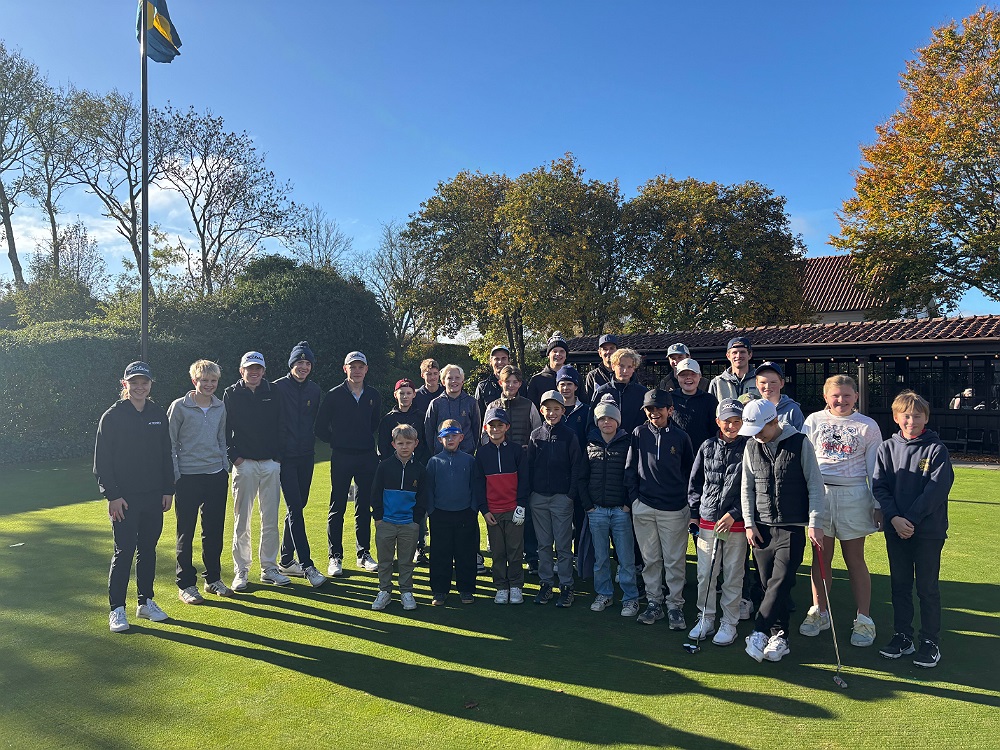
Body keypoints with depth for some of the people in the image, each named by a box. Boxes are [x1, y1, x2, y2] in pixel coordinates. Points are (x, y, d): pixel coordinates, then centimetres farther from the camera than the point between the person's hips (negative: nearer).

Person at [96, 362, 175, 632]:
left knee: (148, 550, 12)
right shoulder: (112, 417, -5)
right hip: (124, 498, -4)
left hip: (154, 497, 4)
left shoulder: (159, 416, 8)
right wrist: (112, 495, -11)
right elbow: (102, 460, -6)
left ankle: (146, 602, 23)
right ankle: (117, 609, 10)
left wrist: (168, 490, 8)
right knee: (124, 552, -2)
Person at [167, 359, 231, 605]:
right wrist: (175, 477, -7)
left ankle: (213, 579, 24)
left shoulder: (220, 407, 8)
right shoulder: (179, 407, -6)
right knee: (186, 532, 4)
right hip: (188, 477, -4)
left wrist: (225, 467, 11)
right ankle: (185, 585, 16)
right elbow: (170, 443, -3)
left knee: (214, 530, 10)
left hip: (216, 476, 4)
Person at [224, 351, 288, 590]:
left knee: (270, 521, 6)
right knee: (242, 521, 2)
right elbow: (224, 428, 2)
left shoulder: (273, 393, 9)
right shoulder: (231, 394, 3)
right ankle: (241, 571, 12)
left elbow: (280, 425, 10)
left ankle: (269, 568, 16)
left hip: (271, 463, 2)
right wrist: (233, 455, -6)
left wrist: (279, 455, 2)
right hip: (244, 463, -2)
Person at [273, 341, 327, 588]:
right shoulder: (278, 388, -6)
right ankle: (307, 566, -9)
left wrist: (310, 442, 8)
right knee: (295, 509, -9)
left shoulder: (314, 390, 8)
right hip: (285, 456, -5)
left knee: (297, 507, 12)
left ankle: (286, 560, 24)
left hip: (306, 456, 5)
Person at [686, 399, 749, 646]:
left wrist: (734, 514, -11)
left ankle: (729, 623, 21)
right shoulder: (707, 447, 5)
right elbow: (695, 482, 13)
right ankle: (705, 619, 23)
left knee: (732, 577, 7)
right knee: (705, 575, 8)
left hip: (736, 524, -3)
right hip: (707, 522, 3)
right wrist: (694, 513, 9)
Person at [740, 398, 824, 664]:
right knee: (769, 583, 6)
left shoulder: (800, 443, -5)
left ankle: (759, 632, -10)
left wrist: (814, 523, -7)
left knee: (781, 580, -12)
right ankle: (779, 637, 16)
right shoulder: (751, 446, 6)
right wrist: (749, 523, 5)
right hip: (761, 527, 4)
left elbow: (815, 485, -3)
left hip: (792, 527, -4)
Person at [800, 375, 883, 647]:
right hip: (819, 494, 1)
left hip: (853, 496, -1)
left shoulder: (868, 426, 4)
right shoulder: (814, 421, 5)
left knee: (855, 559, 5)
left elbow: (875, 469, 6)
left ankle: (864, 619, 16)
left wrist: (879, 505, 3)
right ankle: (819, 612, 22)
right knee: (820, 556, 7)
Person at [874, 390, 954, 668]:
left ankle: (931, 642, 18)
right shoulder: (887, 448, 3)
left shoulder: (936, 449, -6)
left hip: (928, 530, -3)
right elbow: (879, 487, 1)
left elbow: (937, 489, -12)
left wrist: (911, 519, -16)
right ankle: (902, 636, 24)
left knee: (928, 588, 5)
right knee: (900, 585, 12)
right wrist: (894, 518, -12)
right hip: (895, 530, 3)